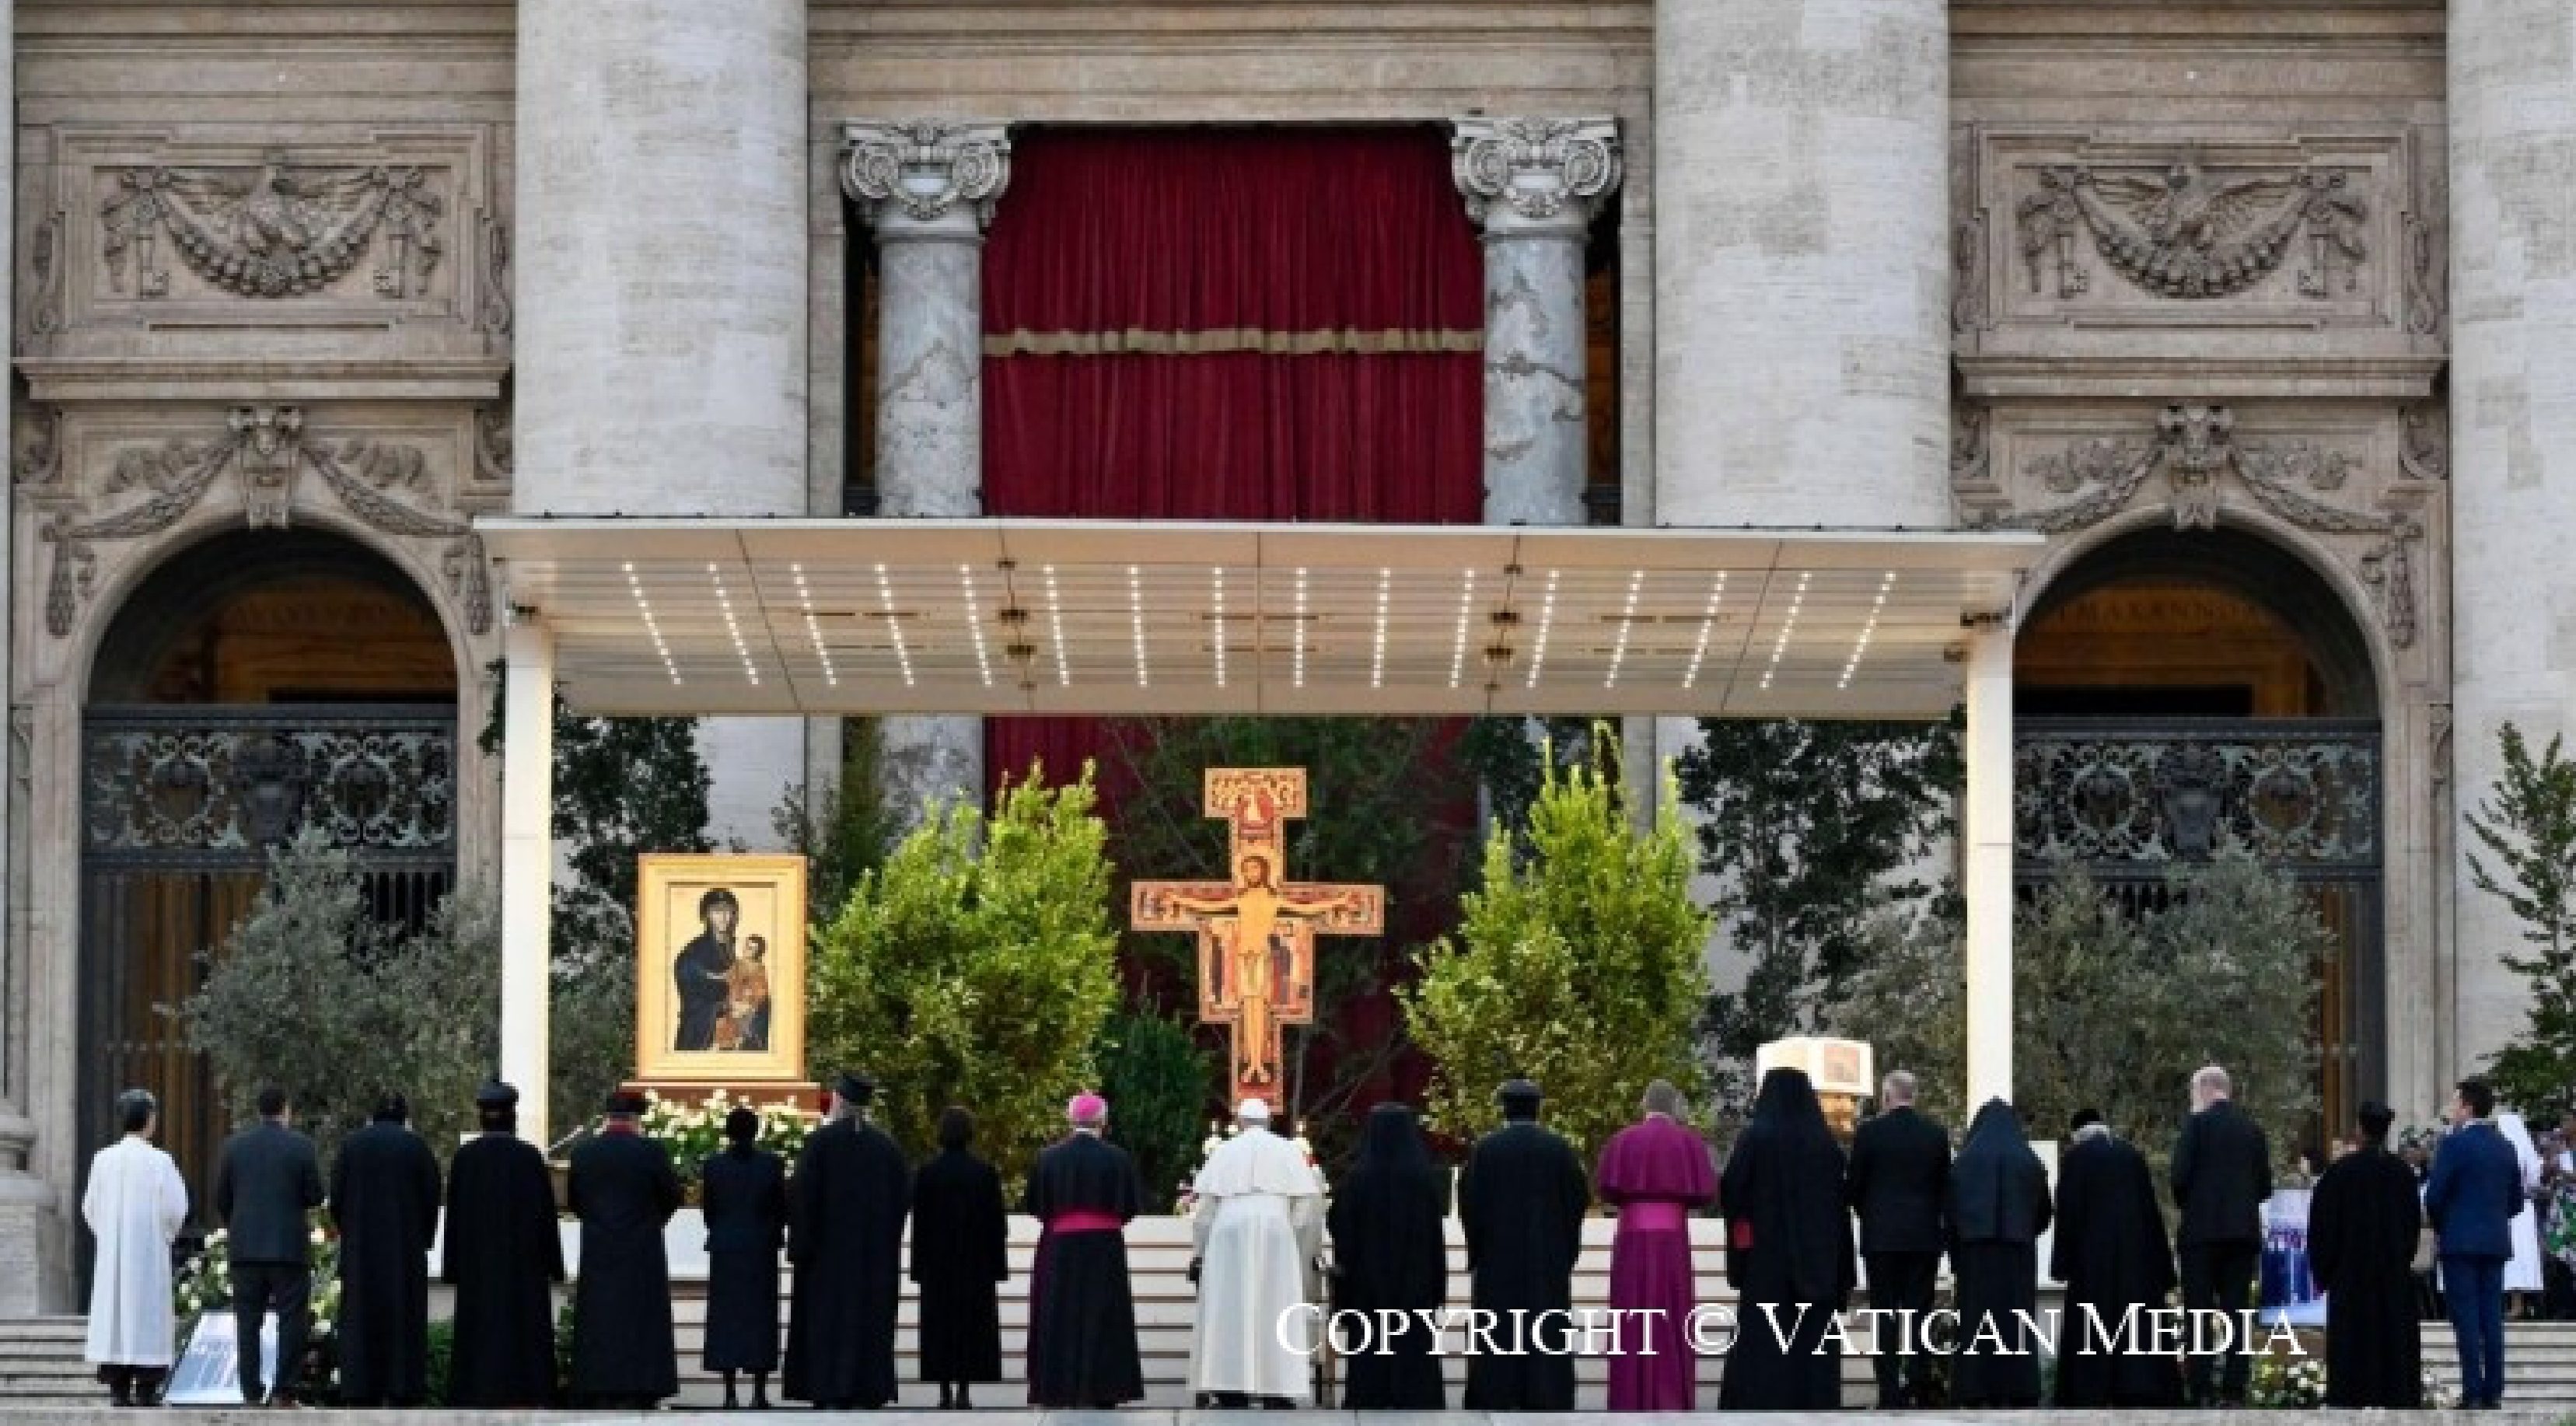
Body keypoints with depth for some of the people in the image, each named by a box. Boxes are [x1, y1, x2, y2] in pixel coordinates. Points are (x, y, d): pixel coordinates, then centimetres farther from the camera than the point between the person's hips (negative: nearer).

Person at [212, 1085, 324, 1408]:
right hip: (290, 1248, -3)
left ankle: (252, 1395, 5)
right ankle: (283, 1393, -4)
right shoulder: (301, 1146, -5)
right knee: (291, 1321, 2)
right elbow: (315, 1197, -4)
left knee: (248, 1324, 7)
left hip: (245, 1248, 3)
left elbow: (221, 1199, 7)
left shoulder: (234, 1146, 3)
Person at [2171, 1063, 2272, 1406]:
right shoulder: (2253, 1130, 9)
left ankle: (2200, 1394, -9)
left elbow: (2180, 1174, -10)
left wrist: (2185, 1205, 8)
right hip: (2245, 1232, 4)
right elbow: (2265, 1185, 10)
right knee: (2236, 1313, 6)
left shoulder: (2197, 1123, -5)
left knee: (2199, 1312, -2)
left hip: (2203, 1228, -4)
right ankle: (2234, 1393, 1)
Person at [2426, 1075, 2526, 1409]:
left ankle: (2473, 1393, -9)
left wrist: (2439, 1224, 6)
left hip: (2461, 1241, -6)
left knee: (2466, 1319, -6)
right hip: (2497, 1242, 6)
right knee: (2492, 1317, 6)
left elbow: (2434, 1196, -11)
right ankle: (2494, 1391, 4)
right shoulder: (2505, 1147, 11)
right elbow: (2516, 1202, 14)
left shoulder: (2454, 1143, -10)